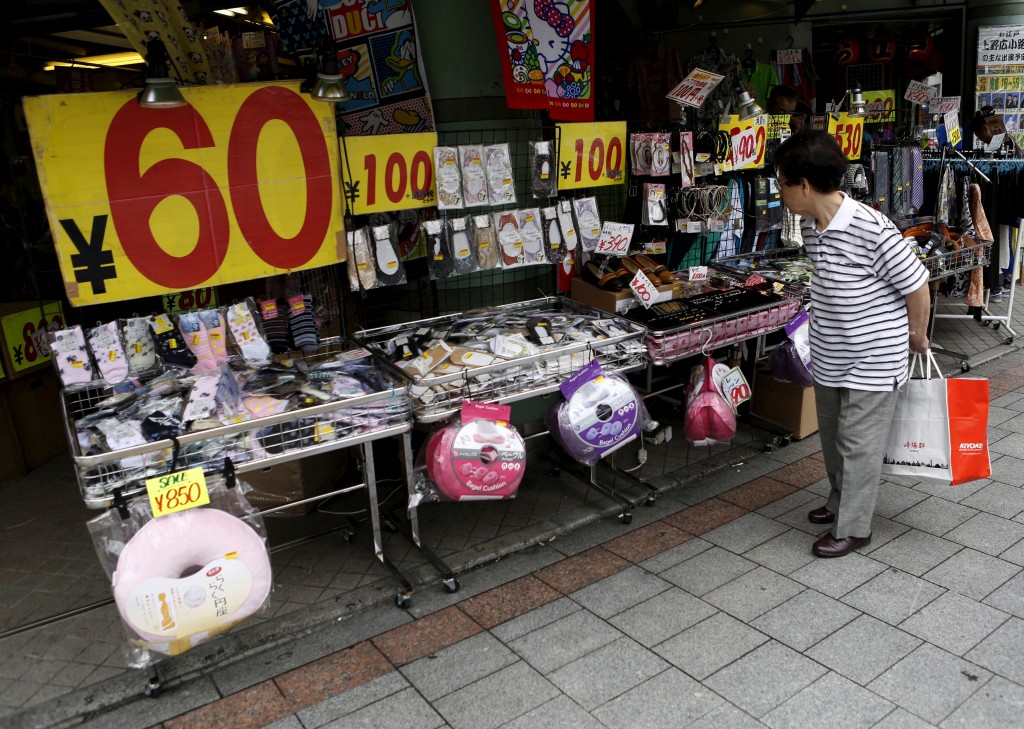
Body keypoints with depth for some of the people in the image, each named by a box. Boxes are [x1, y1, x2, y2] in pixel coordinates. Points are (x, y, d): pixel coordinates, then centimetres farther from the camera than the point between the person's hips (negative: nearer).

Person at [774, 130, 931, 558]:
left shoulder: (872, 230, -27)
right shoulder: (810, 226, -3)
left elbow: (917, 286, -16)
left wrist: (916, 338, -3)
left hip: (872, 362, -7)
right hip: (829, 358, 8)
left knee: (858, 444, 5)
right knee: (831, 436, 21)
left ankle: (853, 528, 21)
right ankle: (841, 501, 43)